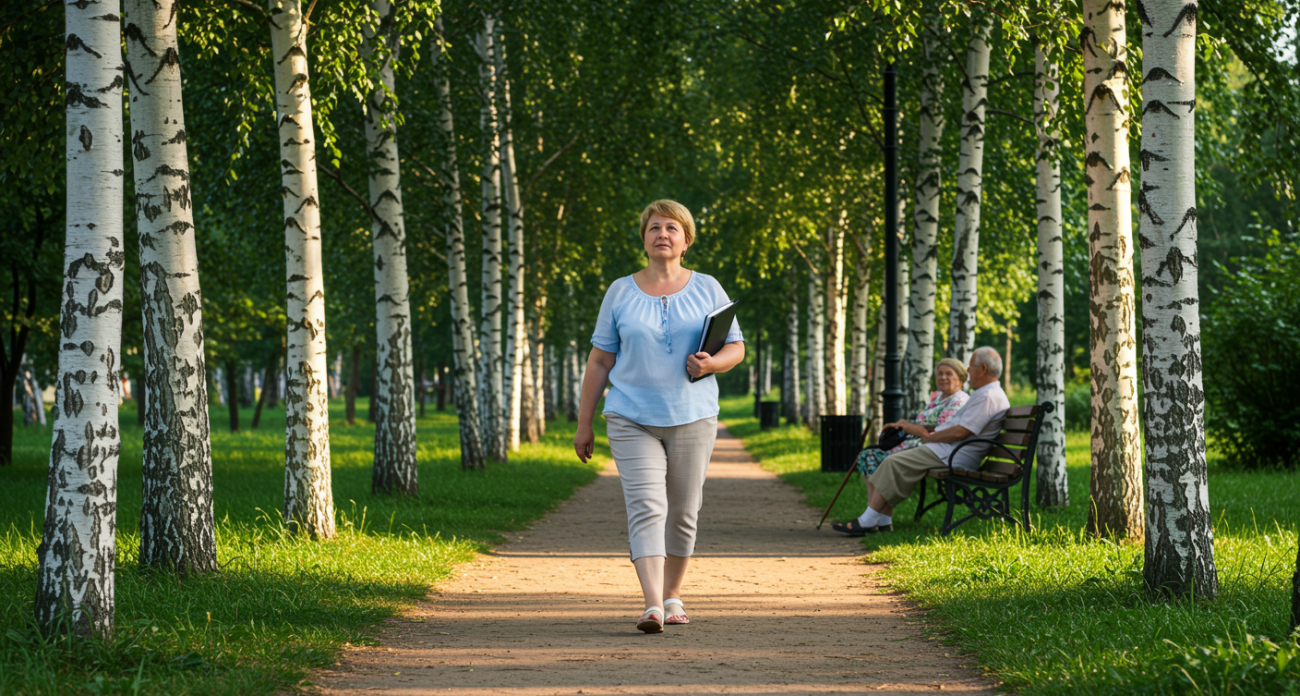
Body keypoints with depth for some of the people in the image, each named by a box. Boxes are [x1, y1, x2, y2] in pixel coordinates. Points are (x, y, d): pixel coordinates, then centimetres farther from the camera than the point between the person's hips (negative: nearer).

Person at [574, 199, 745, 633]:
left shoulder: (707, 290, 6)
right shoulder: (620, 293, 6)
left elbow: (737, 348, 8)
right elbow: (600, 360, 8)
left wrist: (713, 363, -16)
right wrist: (584, 423, 6)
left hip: (692, 417, 1)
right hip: (632, 419, -1)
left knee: (683, 512, 7)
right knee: (646, 508, -13)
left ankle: (672, 596, 23)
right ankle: (653, 607, -22)